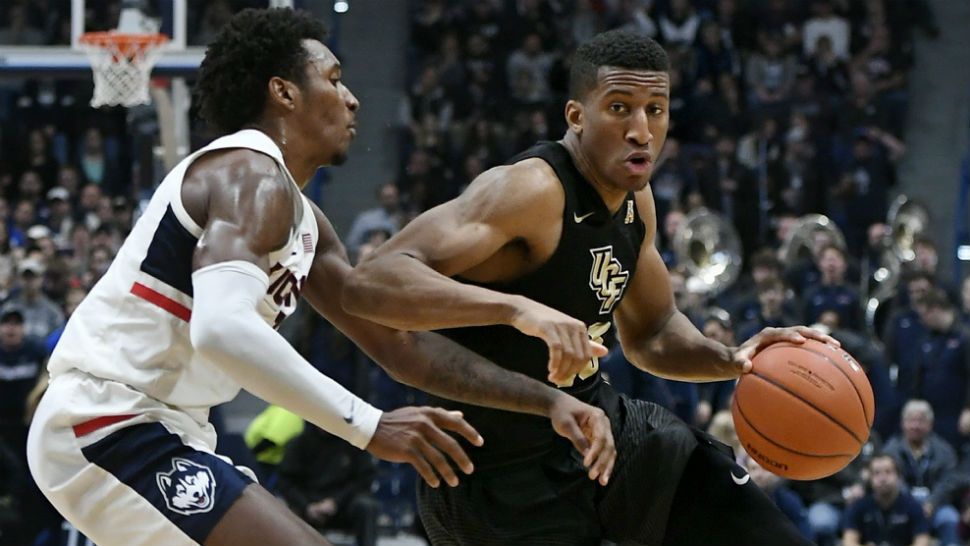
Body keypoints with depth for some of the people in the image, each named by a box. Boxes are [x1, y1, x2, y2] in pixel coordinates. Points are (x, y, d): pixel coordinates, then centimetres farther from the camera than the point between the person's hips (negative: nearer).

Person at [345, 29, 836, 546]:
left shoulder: (635, 202, 3)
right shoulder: (530, 190, -25)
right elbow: (370, 282, -38)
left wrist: (730, 361, -1)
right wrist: (519, 308, -49)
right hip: (507, 481, -8)